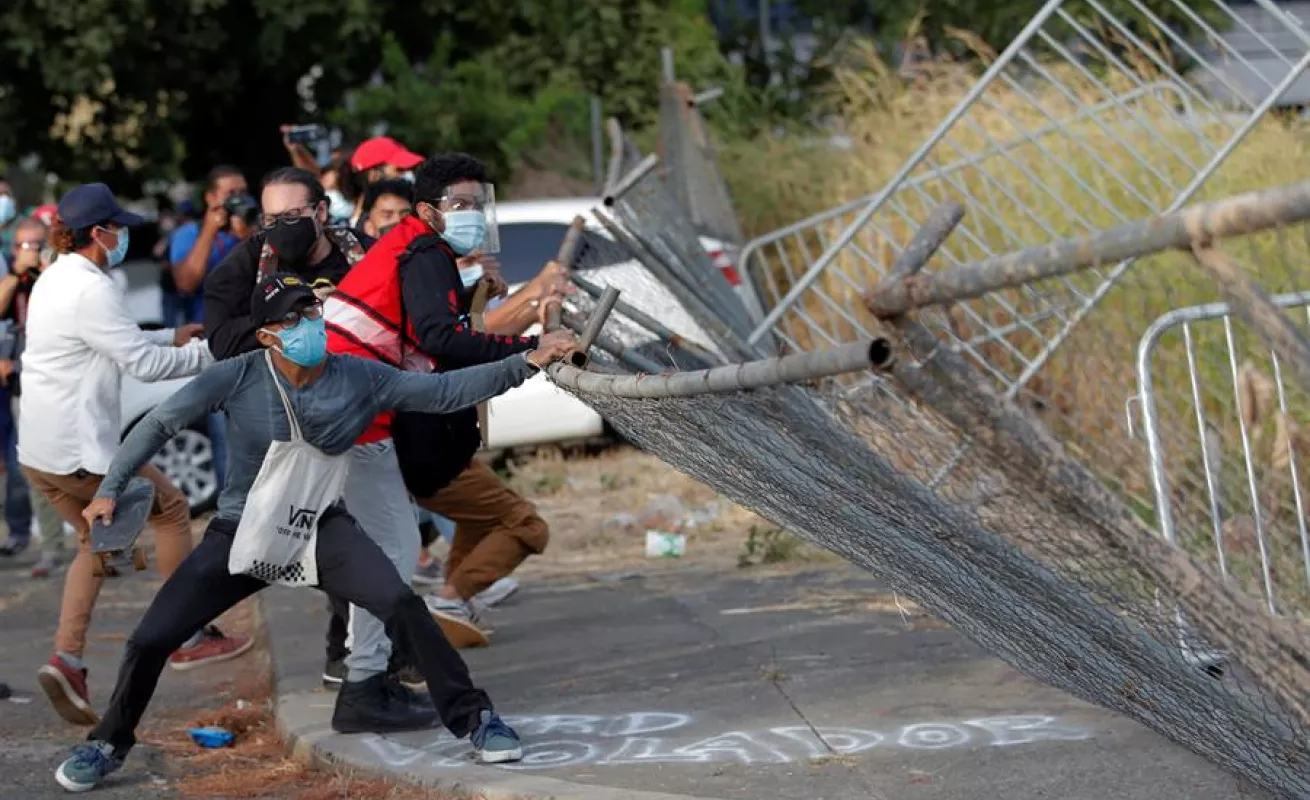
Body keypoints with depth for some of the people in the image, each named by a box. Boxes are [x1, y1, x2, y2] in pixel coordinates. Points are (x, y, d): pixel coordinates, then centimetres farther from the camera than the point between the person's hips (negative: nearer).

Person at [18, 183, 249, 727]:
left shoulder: (55, 280, 14)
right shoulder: (90, 289, -18)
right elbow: (142, 363, -16)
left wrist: (171, 337, 20)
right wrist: (205, 353, -3)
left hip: (38, 451, 9)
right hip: (79, 451, -9)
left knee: (96, 540, 20)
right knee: (171, 510, 8)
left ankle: (66, 658, 5)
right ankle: (190, 637, 15)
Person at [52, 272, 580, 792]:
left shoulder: (361, 379, -11)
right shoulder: (238, 377, -16)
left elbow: (446, 391, -12)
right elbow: (161, 423, -8)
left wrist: (526, 364, -20)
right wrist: (110, 490, -11)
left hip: (321, 529, 0)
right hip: (241, 533, 0)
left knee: (403, 605, -23)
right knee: (150, 638, -6)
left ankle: (473, 718, -7)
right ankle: (109, 745, 22)